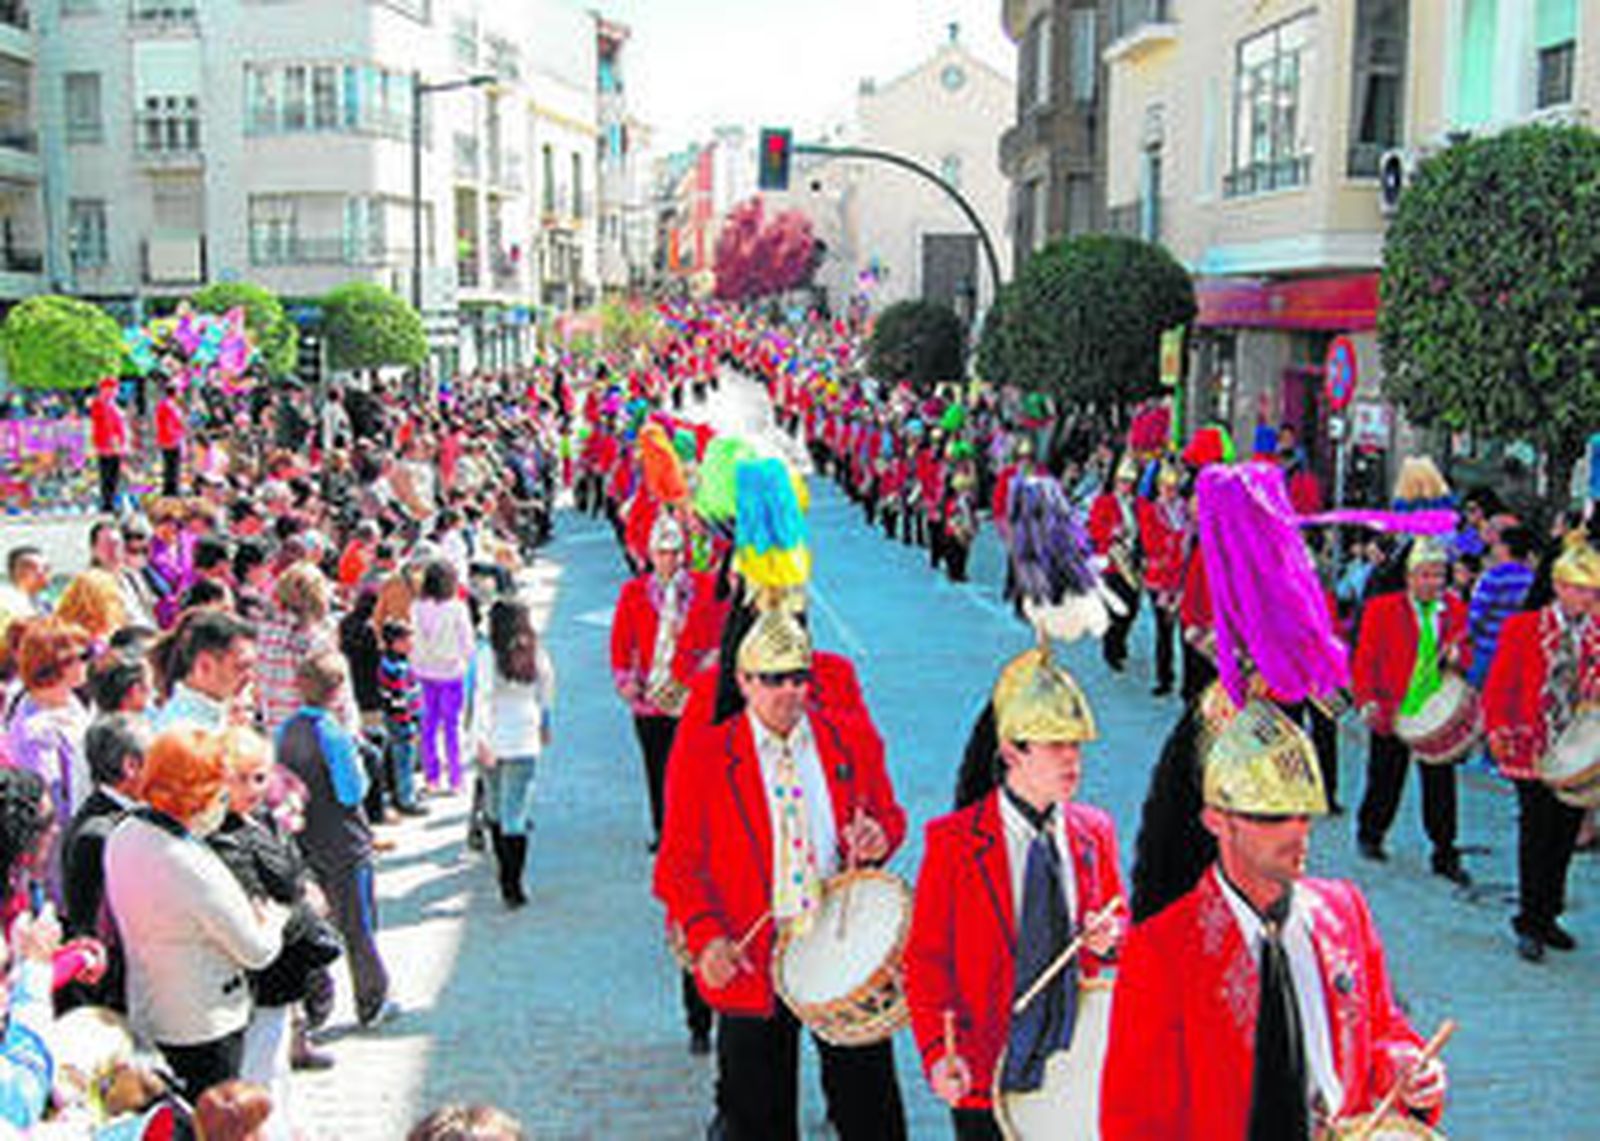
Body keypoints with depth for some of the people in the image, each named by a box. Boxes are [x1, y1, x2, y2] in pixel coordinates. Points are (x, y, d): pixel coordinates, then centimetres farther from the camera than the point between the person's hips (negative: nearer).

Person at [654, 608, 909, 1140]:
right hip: (752, 961, -2)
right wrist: (705, 936, -18)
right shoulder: (701, 753, -5)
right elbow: (678, 864, -3)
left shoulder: (854, 739, 3)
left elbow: (889, 814, 16)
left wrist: (879, 834, -9)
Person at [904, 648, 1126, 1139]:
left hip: (1080, 1071, 3)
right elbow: (926, 960, -7)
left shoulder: (1095, 832, 5)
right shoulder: (954, 840, -8)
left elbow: (1120, 928, 17)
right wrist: (938, 1055, -19)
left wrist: (1108, 941, -7)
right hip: (988, 1077, -3)